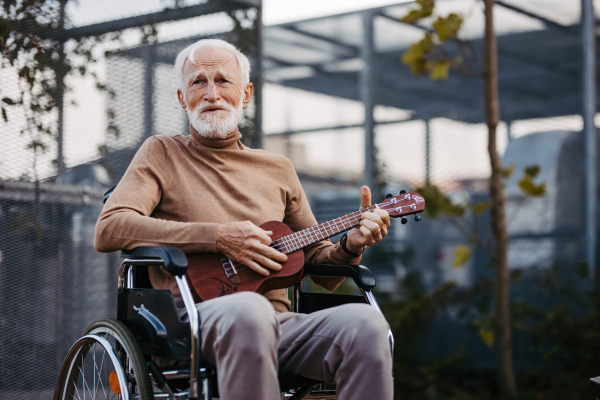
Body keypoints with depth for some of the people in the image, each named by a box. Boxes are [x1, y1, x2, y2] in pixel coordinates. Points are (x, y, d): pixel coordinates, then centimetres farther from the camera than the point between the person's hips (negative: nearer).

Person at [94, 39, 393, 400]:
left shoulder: (278, 169, 24)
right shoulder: (162, 154, 13)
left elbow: (323, 272, 27)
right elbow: (108, 230, -5)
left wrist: (350, 246, 2)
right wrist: (218, 237, -12)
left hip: (277, 322, 4)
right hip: (192, 317, -4)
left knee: (366, 323, -28)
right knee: (248, 310, -40)